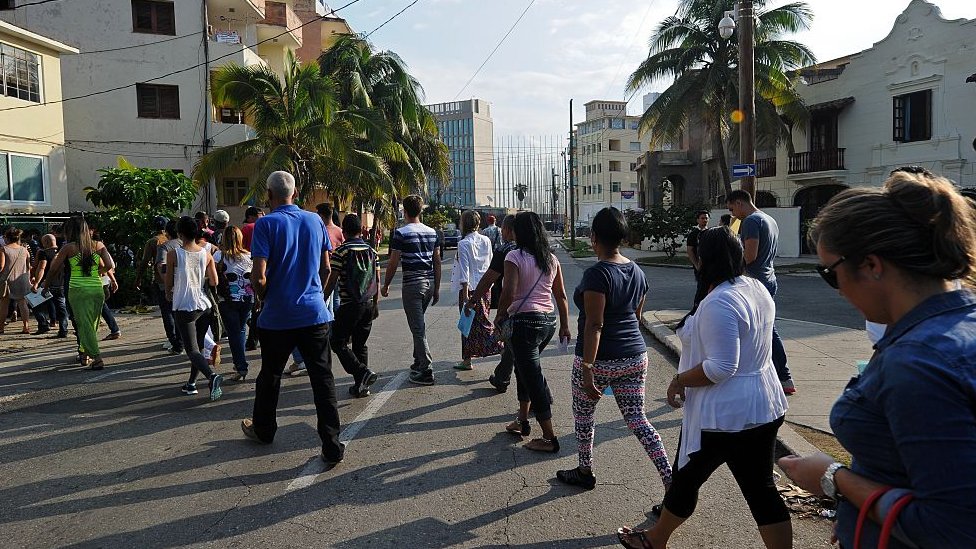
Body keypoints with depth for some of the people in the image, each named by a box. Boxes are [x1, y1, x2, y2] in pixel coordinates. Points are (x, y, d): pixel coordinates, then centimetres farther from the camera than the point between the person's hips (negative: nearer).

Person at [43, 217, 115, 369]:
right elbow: (110, 266, -2)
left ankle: (96, 358, -8)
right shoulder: (98, 245, 4)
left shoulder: (68, 248, -1)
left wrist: (46, 285, 22)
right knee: (92, 323, 15)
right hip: (97, 290, 3)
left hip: (77, 290, -3)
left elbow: (54, 269, 6)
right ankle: (84, 353, 25)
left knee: (84, 324, 0)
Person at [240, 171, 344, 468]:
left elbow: (259, 277, -16)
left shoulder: (266, 224, -9)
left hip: (278, 317, -2)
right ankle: (331, 447, 1)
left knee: (270, 376, 18)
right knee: (323, 379, 3)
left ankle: (263, 430, 38)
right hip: (314, 313, 3)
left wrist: (263, 296, 4)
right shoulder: (315, 221, 4)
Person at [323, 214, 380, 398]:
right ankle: (361, 386, 13)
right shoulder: (371, 251, 8)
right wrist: (375, 304, 18)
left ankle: (363, 372, -12)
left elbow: (332, 281, -10)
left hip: (349, 306, -6)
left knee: (338, 343, 3)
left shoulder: (340, 252, -9)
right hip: (368, 305, 6)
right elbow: (377, 281, 10)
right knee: (360, 345, 12)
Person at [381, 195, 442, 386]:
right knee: (419, 324, 21)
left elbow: (393, 263, -8)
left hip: (412, 284, -6)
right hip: (430, 282, 6)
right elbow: (437, 261, 11)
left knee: (418, 328, -3)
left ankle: (426, 372, -2)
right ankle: (419, 362, 28)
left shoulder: (401, 233, -9)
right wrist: (437, 288, 17)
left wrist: (386, 285, 4)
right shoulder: (431, 232, 9)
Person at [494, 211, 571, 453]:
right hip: (549, 321, 7)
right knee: (525, 369, 24)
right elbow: (561, 296, 10)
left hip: (524, 322, -7)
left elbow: (508, 294, -19)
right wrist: (565, 325, 16)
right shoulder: (551, 259, 8)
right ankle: (522, 420, 34)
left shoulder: (514, 257, -11)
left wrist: (499, 316, -3)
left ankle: (549, 438, 4)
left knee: (533, 377, -1)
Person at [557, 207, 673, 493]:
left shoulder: (596, 274, -18)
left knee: (583, 416, 17)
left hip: (600, 360, -6)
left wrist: (587, 370, -21)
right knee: (637, 419, 11)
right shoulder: (637, 272, 6)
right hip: (635, 357, 7)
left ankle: (585, 472, 34)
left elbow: (594, 326, -22)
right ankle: (671, 482, 3)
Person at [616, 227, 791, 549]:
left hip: (724, 415, -8)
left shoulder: (718, 304, -24)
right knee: (761, 489, 13)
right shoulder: (757, 288, 5)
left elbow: (721, 367, -28)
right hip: (765, 408, 8)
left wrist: (679, 380, -15)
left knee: (687, 477, 12)